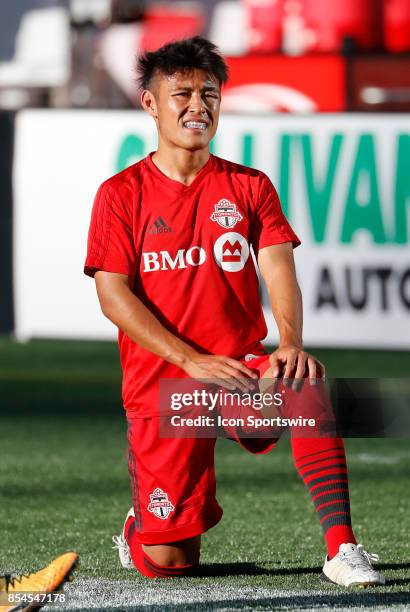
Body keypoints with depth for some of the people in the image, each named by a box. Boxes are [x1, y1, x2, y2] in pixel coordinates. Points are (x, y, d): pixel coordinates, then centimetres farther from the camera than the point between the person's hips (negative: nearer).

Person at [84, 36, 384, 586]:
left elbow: (279, 273, -4)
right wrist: (193, 361, -18)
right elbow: (114, 296, -7)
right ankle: (142, 525, 30)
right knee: (169, 563, -9)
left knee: (309, 384, -34)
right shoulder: (121, 194, 1)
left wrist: (291, 345, -25)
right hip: (161, 386, -1)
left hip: (243, 369, 1)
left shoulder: (250, 187, 8)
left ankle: (342, 550, -32)